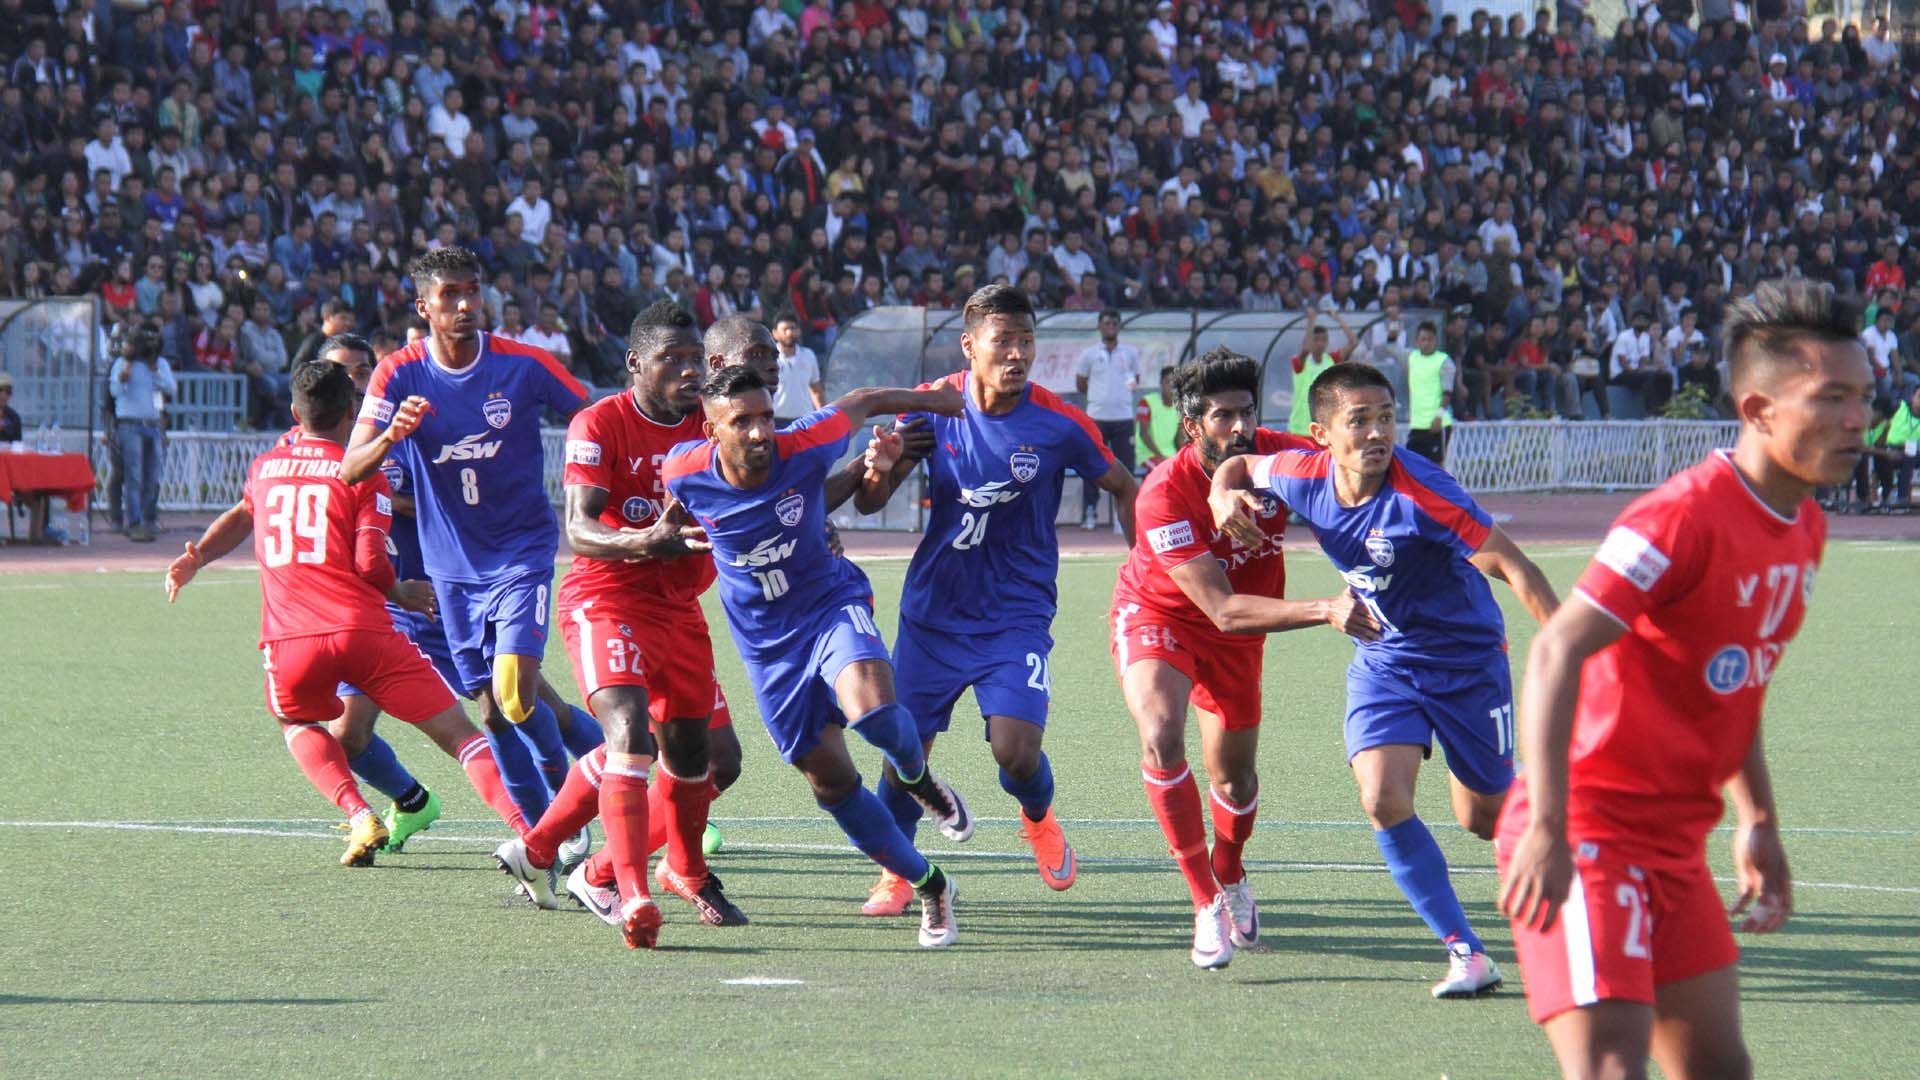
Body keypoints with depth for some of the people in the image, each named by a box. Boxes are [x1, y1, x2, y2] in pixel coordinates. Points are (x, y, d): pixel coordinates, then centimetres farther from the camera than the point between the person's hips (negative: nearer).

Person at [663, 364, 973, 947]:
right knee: (831, 781, 3)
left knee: (871, 708, -32)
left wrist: (935, 399, 12)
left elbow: (864, 402, 0)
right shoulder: (684, 473, -19)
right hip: (766, 641, 2)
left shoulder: (804, 447, -21)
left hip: (832, 602, -2)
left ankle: (920, 780, 3)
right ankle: (930, 888, 19)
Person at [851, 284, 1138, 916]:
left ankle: (1039, 818, 20)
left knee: (1016, 750, -17)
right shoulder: (934, 406, -6)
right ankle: (896, 874, 27)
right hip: (932, 611, 2)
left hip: (1017, 618, -2)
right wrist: (879, 471, -23)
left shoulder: (1058, 424, -12)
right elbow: (869, 504, -1)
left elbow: (1124, 488, 6)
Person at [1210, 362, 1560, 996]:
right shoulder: (1305, 476, -12)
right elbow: (1241, 464, 11)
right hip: (1383, 662, 4)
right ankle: (1466, 955, -9)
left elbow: (1509, 564, -28)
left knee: (1484, 818, 8)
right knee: (1382, 801, -18)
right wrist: (1224, 496, -13)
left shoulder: (1419, 491, -29)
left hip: (1468, 658, -4)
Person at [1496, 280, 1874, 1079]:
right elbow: (1557, 652, -26)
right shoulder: (1685, 517, -20)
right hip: (1591, 833, -9)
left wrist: (1757, 821, 20)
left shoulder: (1803, 529, 9)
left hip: (1674, 848, 9)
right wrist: (1548, 830, -33)